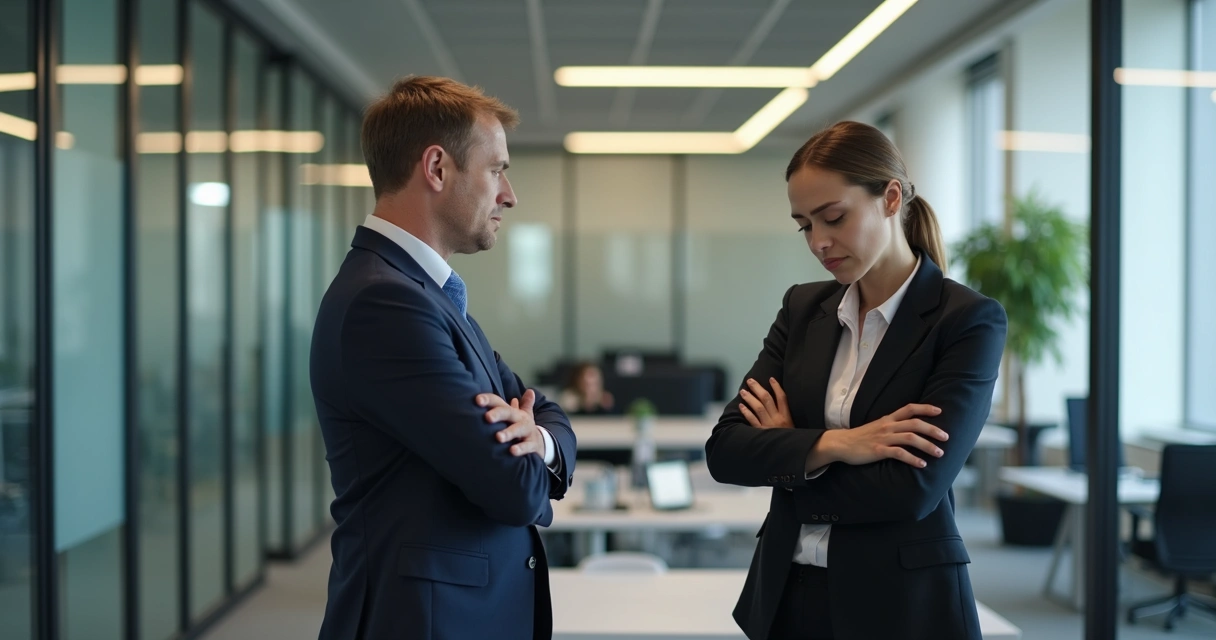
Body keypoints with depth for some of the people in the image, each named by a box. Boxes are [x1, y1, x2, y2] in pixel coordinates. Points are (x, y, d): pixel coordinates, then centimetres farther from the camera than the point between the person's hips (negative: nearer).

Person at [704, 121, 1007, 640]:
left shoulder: (968, 321, -10)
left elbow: (913, 489, -20)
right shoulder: (803, 308, 5)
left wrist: (786, 453, -7)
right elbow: (724, 450, -3)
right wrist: (832, 445, -19)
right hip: (788, 597, 5)